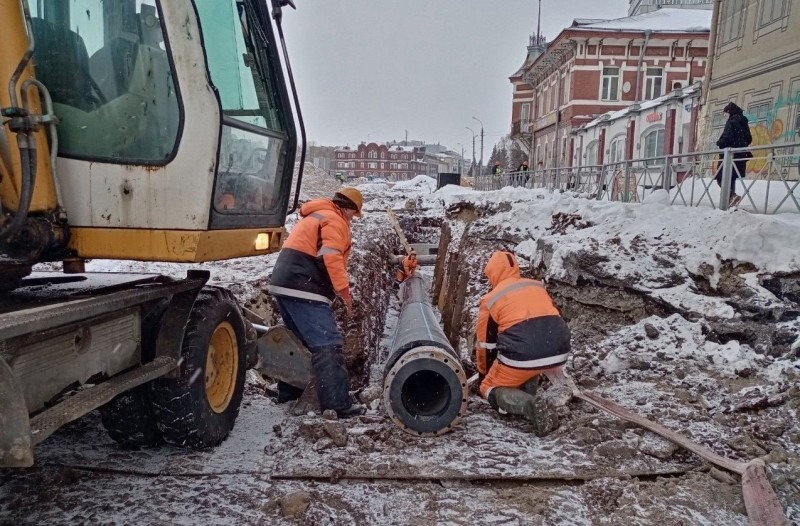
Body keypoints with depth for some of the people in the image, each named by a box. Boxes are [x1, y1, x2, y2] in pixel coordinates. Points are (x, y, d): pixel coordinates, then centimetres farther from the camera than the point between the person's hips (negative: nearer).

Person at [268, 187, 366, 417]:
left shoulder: (315, 216, 27)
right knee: (328, 344, -12)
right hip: (303, 289, -10)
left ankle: (289, 391, 31)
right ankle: (338, 404, -16)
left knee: (301, 339, 23)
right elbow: (332, 258, -18)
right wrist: (344, 290, -15)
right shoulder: (334, 220, -4)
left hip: (285, 284, 10)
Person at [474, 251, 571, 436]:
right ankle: (526, 397, 15)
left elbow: (485, 343, 16)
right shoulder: (537, 286, 20)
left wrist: (483, 374, 33)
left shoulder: (491, 299, 8)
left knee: (490, 389, 16)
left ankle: (530, 405, -10)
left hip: (523, 355, -5)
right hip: (559, 351, 6)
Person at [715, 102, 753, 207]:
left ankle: (732, 195, -28)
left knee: (721, 178, -8)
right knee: (731, 178, 13)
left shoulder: (731, 121, -9)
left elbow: (727, 137, -18)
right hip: (740, 154, 8)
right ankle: (730, 199, 12)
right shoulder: (744, 123, 16)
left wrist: (719, 143, -1)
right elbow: (749, 139, 19)